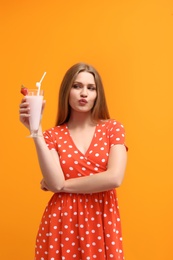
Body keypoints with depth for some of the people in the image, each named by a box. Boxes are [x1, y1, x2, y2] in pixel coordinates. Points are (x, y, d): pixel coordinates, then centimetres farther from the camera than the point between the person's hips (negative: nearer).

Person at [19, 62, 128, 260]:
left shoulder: (113, 128, 0)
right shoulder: (52, 135, 0)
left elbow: (114, 178, -14)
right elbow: (56, 183, -15)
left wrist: (63, 185, -9)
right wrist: (36, 130, -18)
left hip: (102, 221, 0)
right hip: (62, 221, 0)